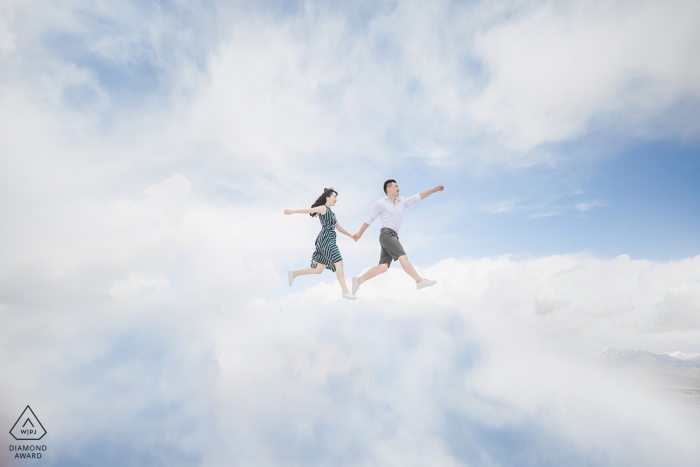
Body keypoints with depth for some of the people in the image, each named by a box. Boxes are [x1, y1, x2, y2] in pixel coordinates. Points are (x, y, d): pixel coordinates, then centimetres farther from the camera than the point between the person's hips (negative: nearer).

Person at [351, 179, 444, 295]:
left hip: (393, 237, 7)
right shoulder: (380, 203, 5)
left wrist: (433, 190, 13)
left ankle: (358, 280, 1)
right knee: (403, 257, -19)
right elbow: (369, 219, 8)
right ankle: (420, 281, -23)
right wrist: (360, 233, 11)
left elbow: (417, 197, 19)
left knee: (383, 266, -3)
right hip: (387, 234, -7)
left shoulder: (402, 201, 21)